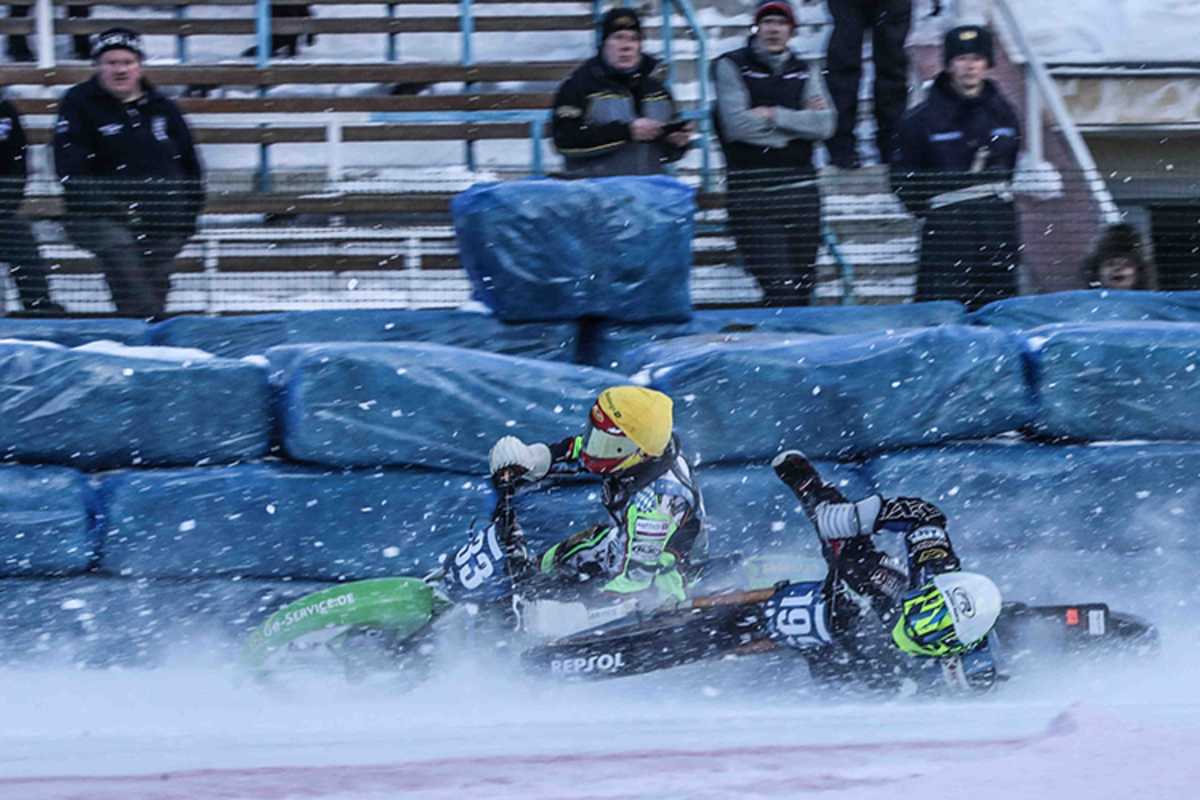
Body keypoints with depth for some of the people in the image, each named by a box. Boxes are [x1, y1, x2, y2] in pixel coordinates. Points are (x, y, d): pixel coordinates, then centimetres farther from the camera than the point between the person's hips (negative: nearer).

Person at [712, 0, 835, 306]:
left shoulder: (806, 71, 16)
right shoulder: (732, 66, 4)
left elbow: (823, 125, 1)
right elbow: (737, 125, -10)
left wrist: (774, 115, -8)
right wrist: (798, 122, -4)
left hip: (800, 189, 5)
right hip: (752, 192, -4)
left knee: (802, 290, 6)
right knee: (780, 288, -17)